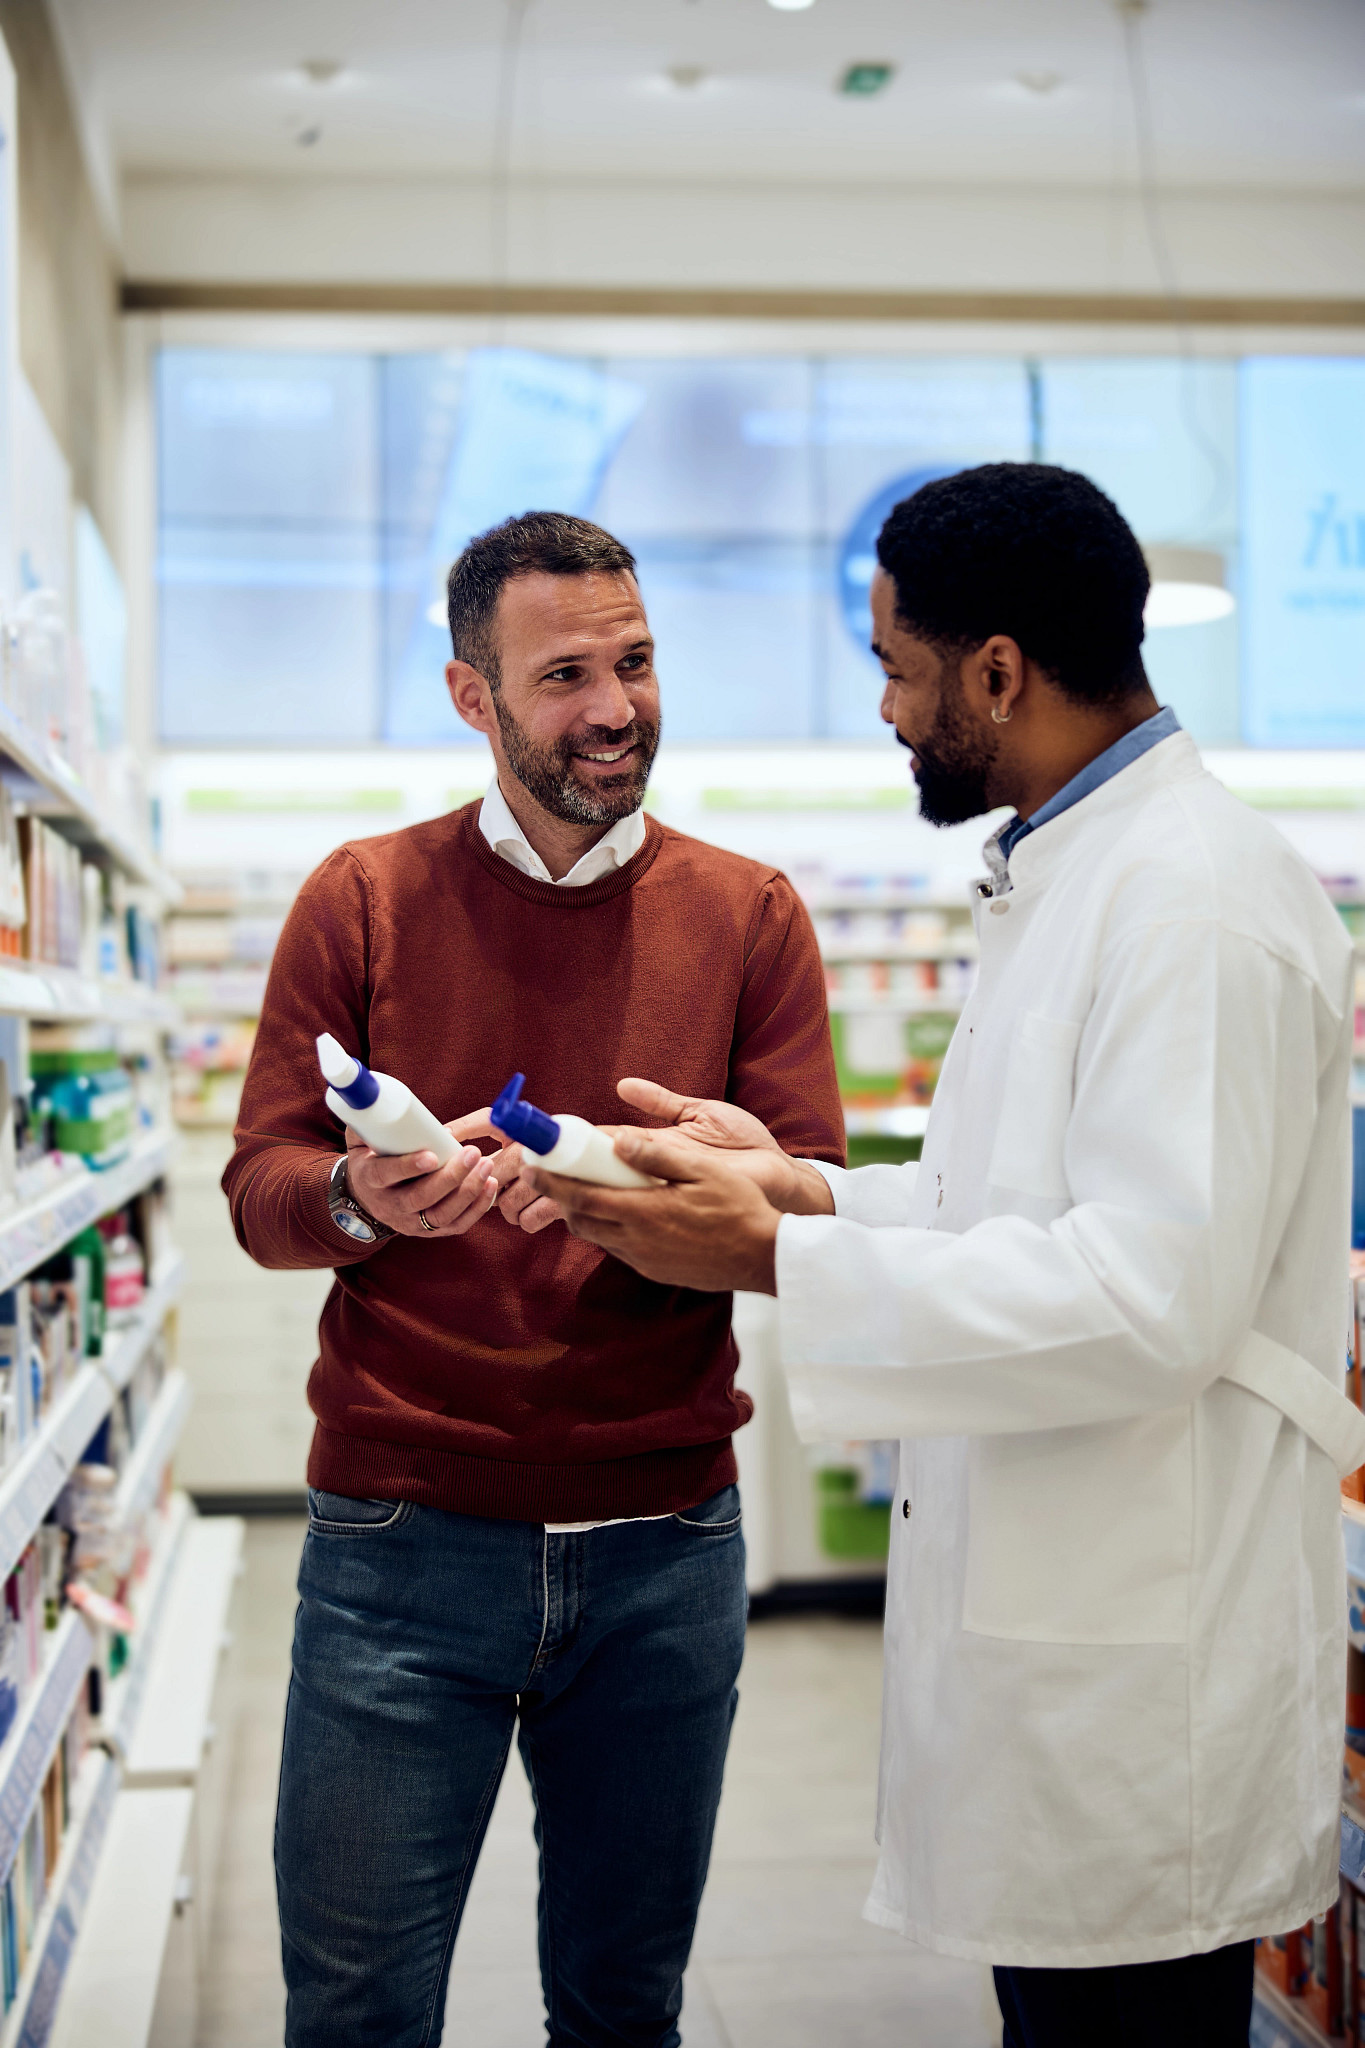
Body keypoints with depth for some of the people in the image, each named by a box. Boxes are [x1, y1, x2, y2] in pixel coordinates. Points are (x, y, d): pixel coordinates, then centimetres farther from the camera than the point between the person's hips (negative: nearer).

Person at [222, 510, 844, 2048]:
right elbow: (261, 1191, 1)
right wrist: (361, 1198, -21)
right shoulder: (364, 900, 3)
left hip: (663, 1545, 1)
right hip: (400, 1534, -1)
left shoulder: (749, 915, 5)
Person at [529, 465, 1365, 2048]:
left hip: (1137, 1671, -10)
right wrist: (802, 1184, 8)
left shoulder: (1195, 902, -20)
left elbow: (1159, 1294, -28)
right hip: (1051, 1623, 10)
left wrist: (771, 1259, -23)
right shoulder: (1065, 880, 14)